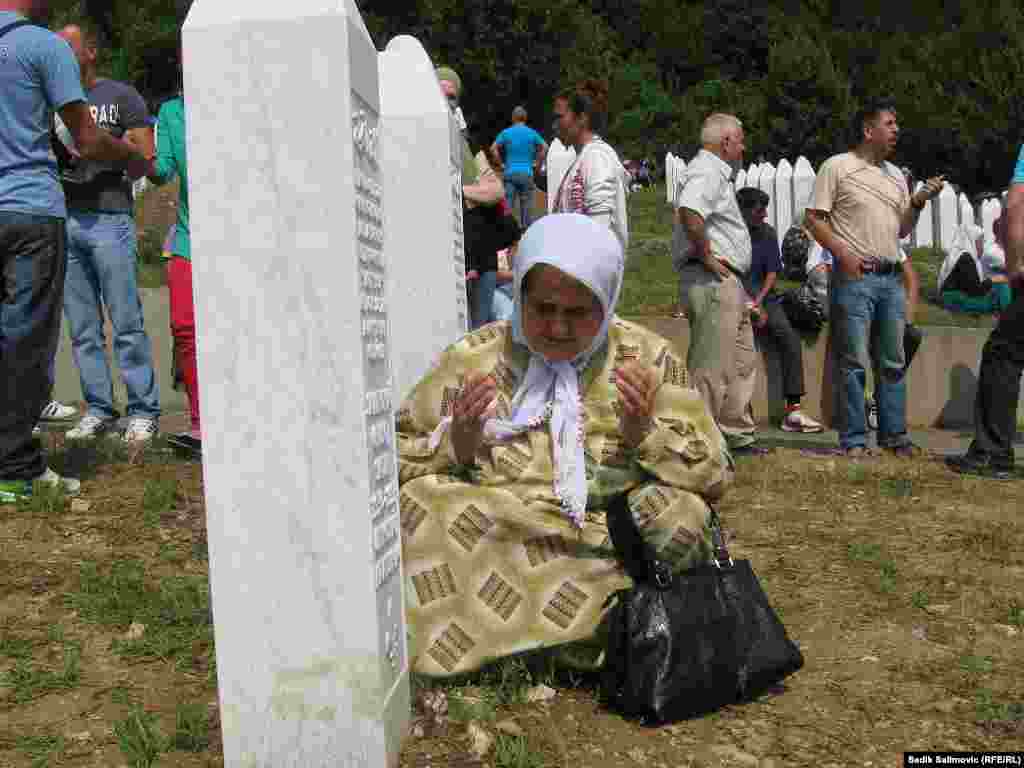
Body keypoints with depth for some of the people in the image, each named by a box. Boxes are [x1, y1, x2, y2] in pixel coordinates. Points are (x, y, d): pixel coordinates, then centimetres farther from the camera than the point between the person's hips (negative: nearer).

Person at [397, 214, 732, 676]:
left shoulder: (646, 358, 7)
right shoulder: (473, 358, 6)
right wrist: (454, 446, -13)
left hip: (611, 535, 0)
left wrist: (647, 433, -12)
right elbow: (392, 461, 6)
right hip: (481, 541, 0)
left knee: (683, 515, -27)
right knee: (421, 501, -25)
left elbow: (714, 476, 5)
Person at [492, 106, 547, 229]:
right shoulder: (532, 133, 4)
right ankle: (525, 227, 7)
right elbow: (544, 147, -2)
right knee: (526, 205, 6)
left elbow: (493, 148, -4)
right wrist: (538, 163, 6)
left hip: (510, 173, 0)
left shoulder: (506, 132, 3)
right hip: (527, 173, 0)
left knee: (507, 205, 0)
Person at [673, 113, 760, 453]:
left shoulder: (715, 172, 22)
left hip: (729, 283, 11)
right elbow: (688, 211, -31)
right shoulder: (707, 171, -12)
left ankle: (737, 434, 26)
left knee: (742, 361, 17)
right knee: (711, 367, -9)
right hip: (713, 281, -11)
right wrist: (707, 256, -22)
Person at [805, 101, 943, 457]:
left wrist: (919, 202, 3)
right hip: (855, 276, -6)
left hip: (892, 278, 6)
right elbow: (814, 218, -5)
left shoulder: (896, 175, 18)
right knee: (854, 362, -5)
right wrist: (844, 255, -15)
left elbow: (902, 230, 21)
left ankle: (894, 435, 18)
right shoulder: (837, 166, -1)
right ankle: (854, 439, 2)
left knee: (894, 361, 9)